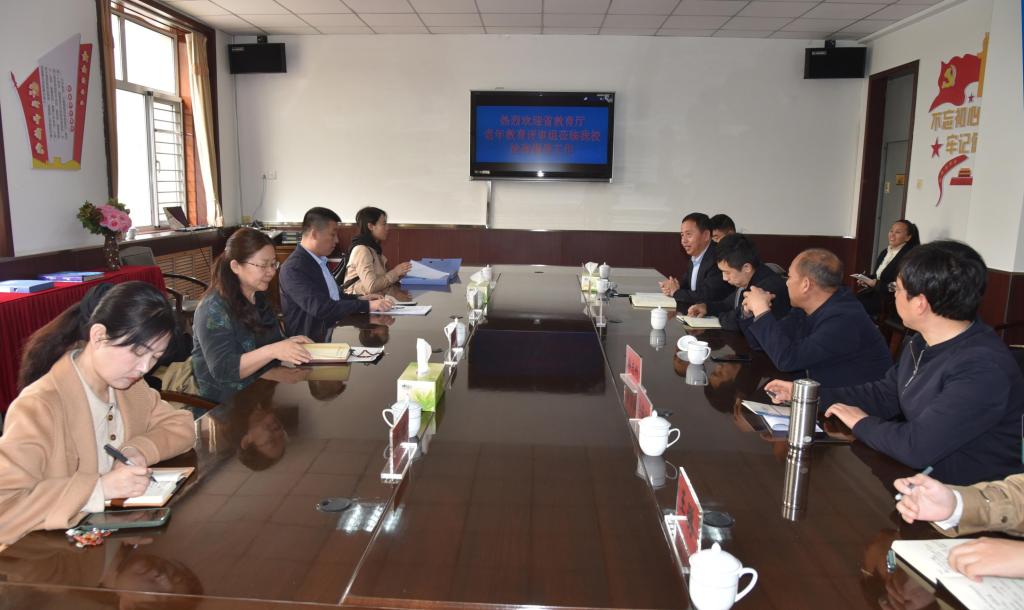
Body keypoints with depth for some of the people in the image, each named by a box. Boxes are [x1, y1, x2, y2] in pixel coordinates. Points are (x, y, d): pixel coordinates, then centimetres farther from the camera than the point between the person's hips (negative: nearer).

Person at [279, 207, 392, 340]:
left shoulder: (319, 260, 12)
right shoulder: (294, 268, -15)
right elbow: (320, 308, -24)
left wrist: (359, 298, 5)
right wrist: (366, 305, -23)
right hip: (313, 341, -9)